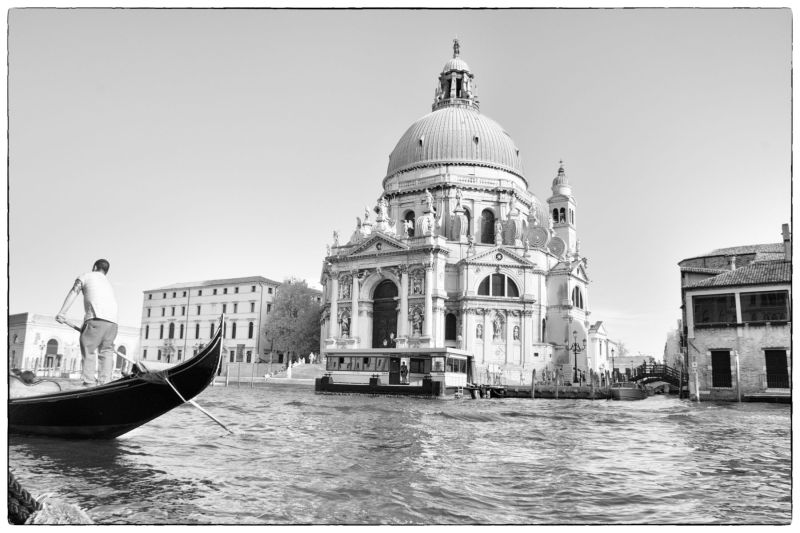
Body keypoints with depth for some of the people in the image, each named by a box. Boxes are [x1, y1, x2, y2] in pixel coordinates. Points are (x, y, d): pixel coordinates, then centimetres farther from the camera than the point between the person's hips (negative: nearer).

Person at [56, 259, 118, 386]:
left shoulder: (86, 276, 19)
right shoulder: (108, 284, 34)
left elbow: (74, 292, 3)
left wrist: (62, 312, -7)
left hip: (96, 317, -5)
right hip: (112, 321, 5)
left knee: (88, 348, -1)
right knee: (106, 351, 9)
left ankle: (89, 382, -9)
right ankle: (104, 382, 1)